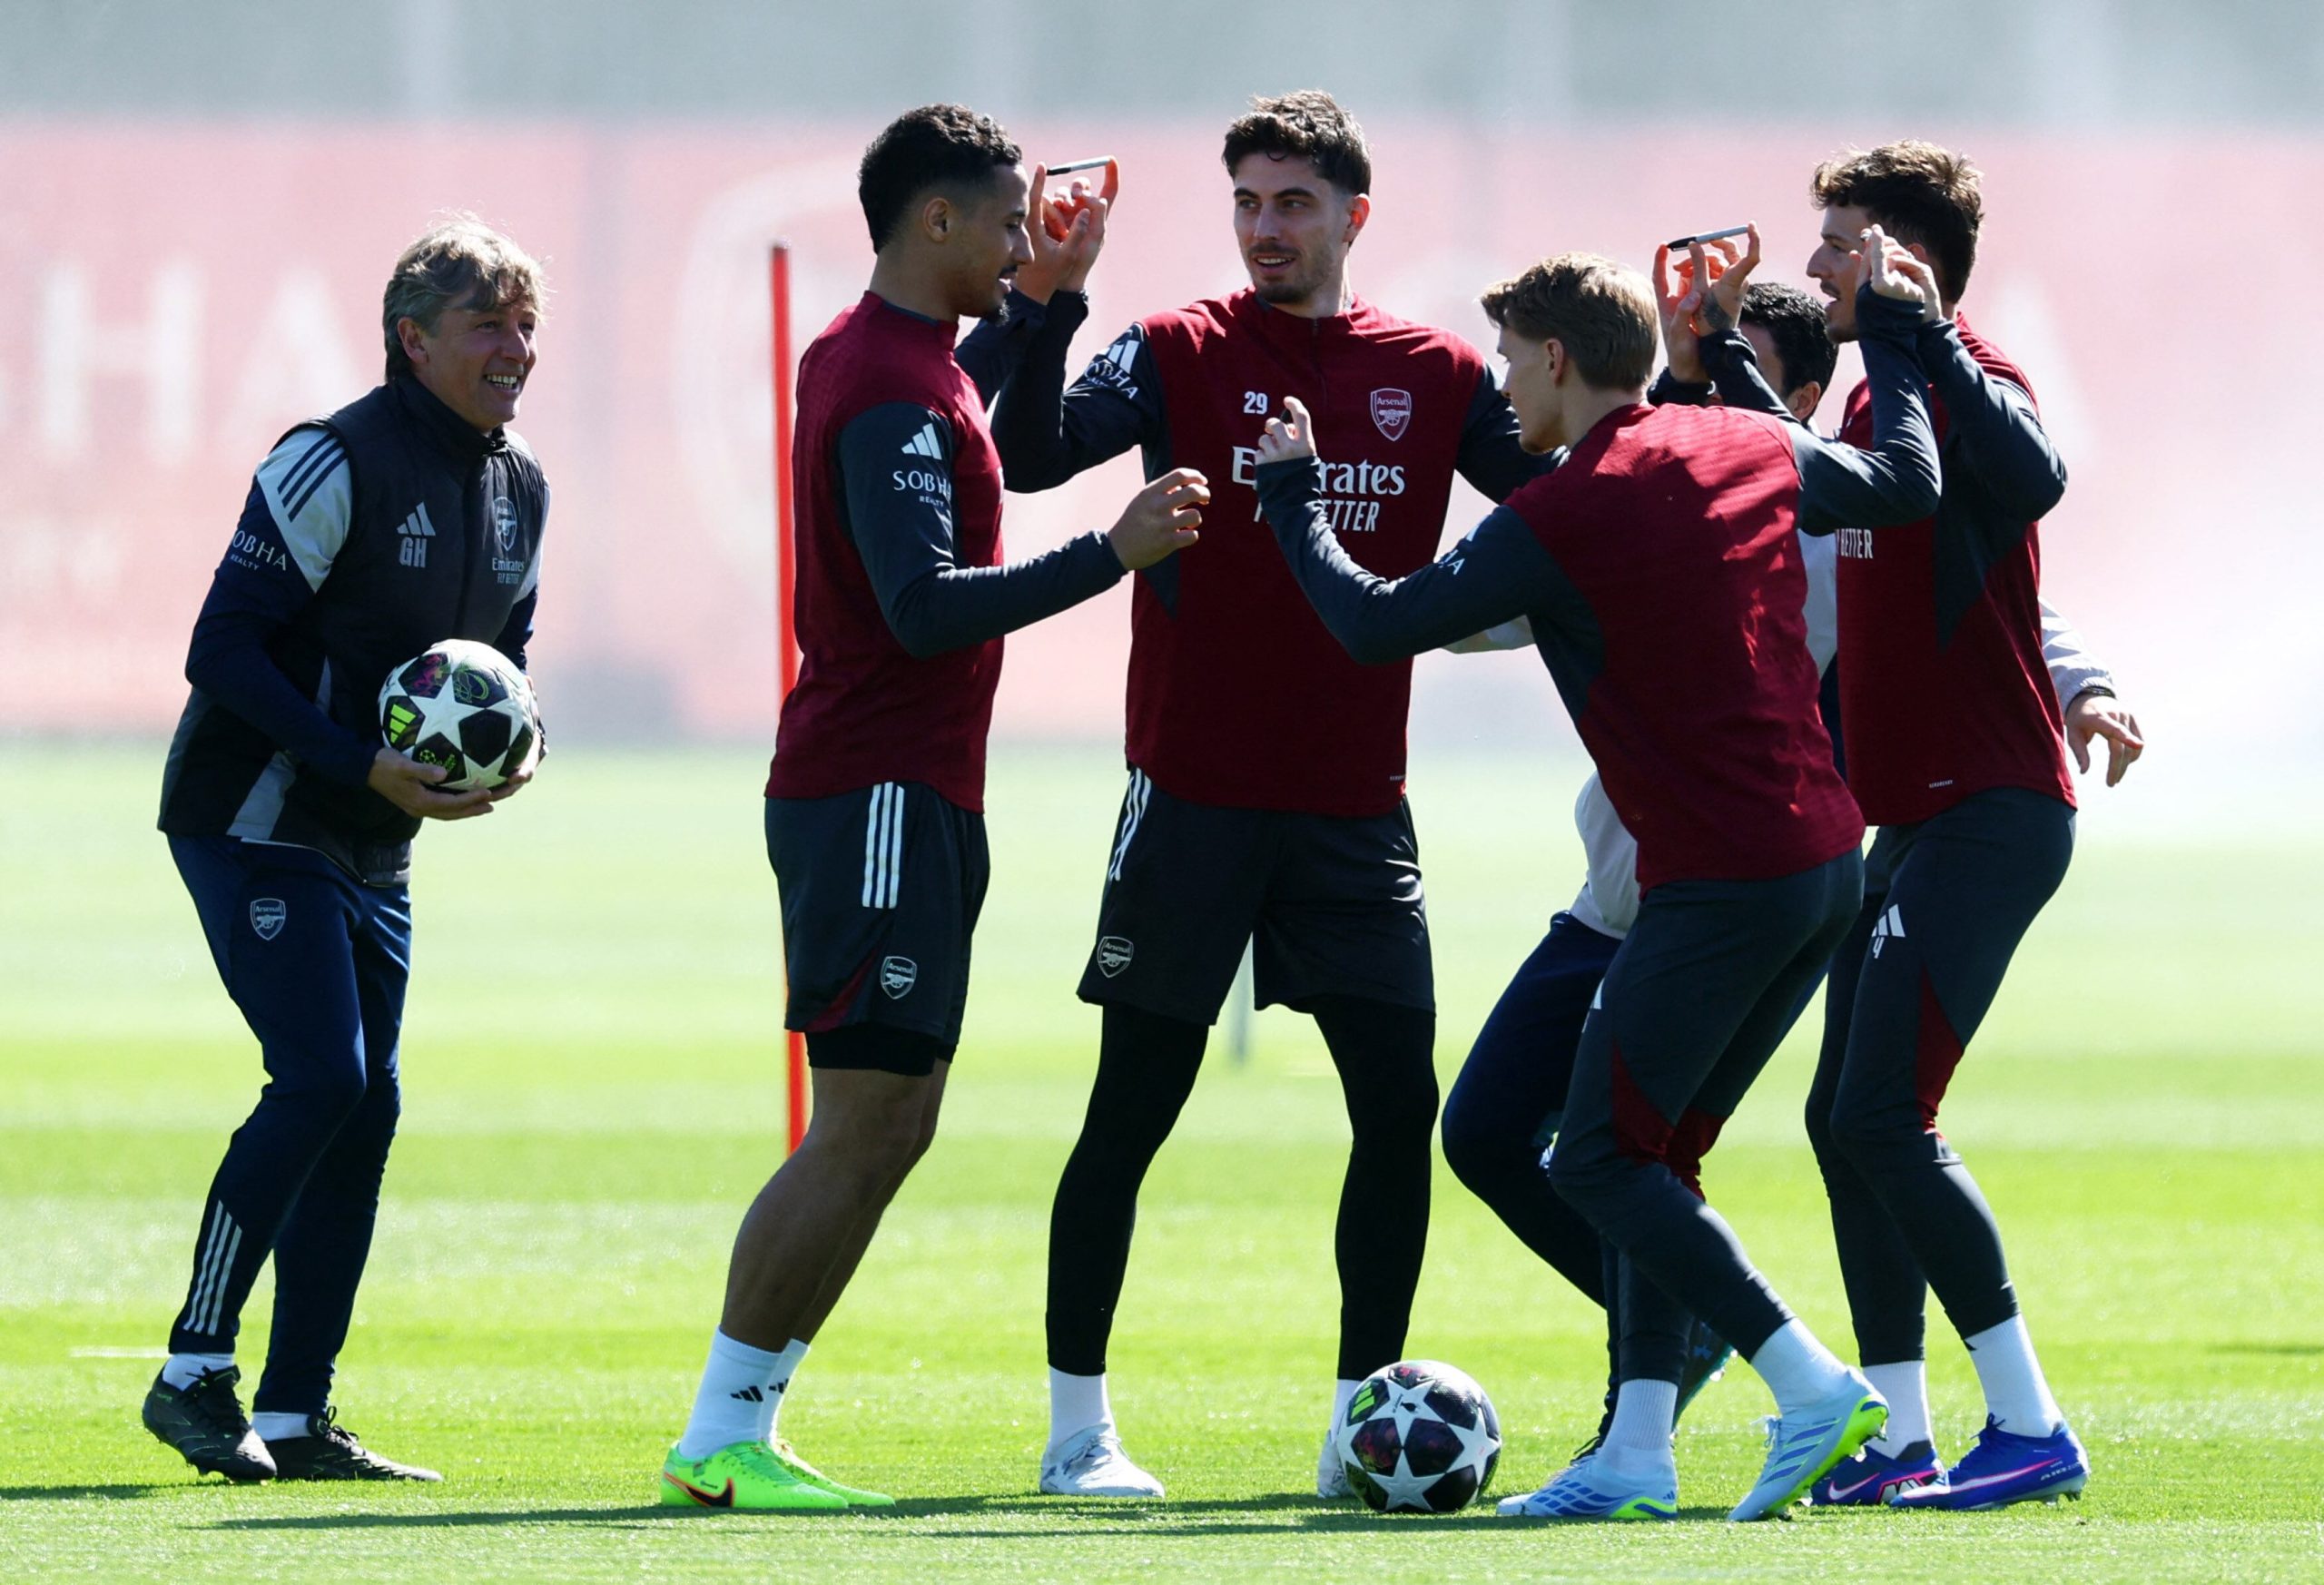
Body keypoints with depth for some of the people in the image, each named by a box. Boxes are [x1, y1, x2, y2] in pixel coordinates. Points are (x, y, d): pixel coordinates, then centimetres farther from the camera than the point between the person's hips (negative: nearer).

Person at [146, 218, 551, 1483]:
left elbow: (503, 655, 20)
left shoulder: (520, 489, 8)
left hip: (370, 852, 8)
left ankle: (296, 1414, 7)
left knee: (365, 1106, 3)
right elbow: (222, 652, -19)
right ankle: (195, 1372, -8)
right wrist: (364, 767, -26)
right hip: (256, 823, -8)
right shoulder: (334, 465, -17)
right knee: (321, 1079, -17)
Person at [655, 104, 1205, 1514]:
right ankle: (722, 1437, -7)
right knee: (864, 1126, -9)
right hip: (880, 800, -11)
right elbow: (925, 604, -25)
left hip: (903, 802, 11)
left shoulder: (872, 357, 16)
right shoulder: (890, 388, -16)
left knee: (892, 1129, 10)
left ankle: (741, 1429, 11)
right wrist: (1111, 557, -27)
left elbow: (967, 437, 39)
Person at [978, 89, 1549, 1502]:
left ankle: (1363, 1424, 9)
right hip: (1194, 794, -3)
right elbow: (1033, 457, -16)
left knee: (1401, 1107, -2)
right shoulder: (1181, 353, -2)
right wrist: (1056, 303, -29)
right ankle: (1079, 1428, 9)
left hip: (1357, 810, 3)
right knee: (1133, 1111, 1)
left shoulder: (1433, 377, 6)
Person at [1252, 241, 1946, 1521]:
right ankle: (1635, 1452, 7)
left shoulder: (1560, 519, -11)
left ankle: (1810, 1388, -11)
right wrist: (1892, 331, 42)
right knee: (1654, 1153, 13)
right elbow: (1906, 482, 27)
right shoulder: (1757, 451, 9)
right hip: (1828, 861, 8)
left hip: (1718, 882, -8)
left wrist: (1290, 495, 9)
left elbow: (1377, 624, -6)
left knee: (1600, 1159, 0)